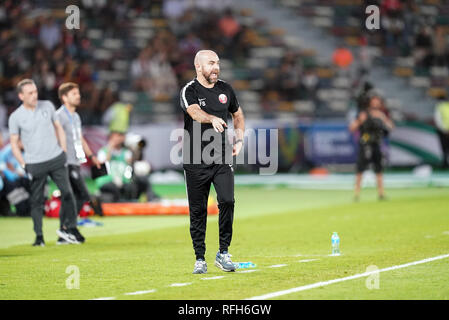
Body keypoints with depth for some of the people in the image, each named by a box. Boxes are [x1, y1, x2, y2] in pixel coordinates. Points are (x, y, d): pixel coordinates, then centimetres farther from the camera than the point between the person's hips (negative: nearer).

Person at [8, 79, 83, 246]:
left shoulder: (47, 106, 3)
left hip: (56, 159, 2)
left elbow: (58, 127, 14)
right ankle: (39, 236, 10)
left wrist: (64, 151, 8)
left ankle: (67, 228, 12)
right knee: (36, 201, 2)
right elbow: (14, 143, 0)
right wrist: (24, 166, -6)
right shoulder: (15, 117, -5)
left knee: (67, 192, -2)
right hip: (35, 164, -2)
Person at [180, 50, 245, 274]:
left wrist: (239, 140, 12)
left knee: (227, 201, -14)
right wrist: (213, 119, -46)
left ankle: (223, 253, -1)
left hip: (222, 158, 3)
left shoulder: (225, 89, 9)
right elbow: (195, 112, -26)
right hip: (195, 161, -3)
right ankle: (200, 259, 12)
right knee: (197, 210, 2)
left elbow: (238, 115, 26)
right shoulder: (189, 91, -5)